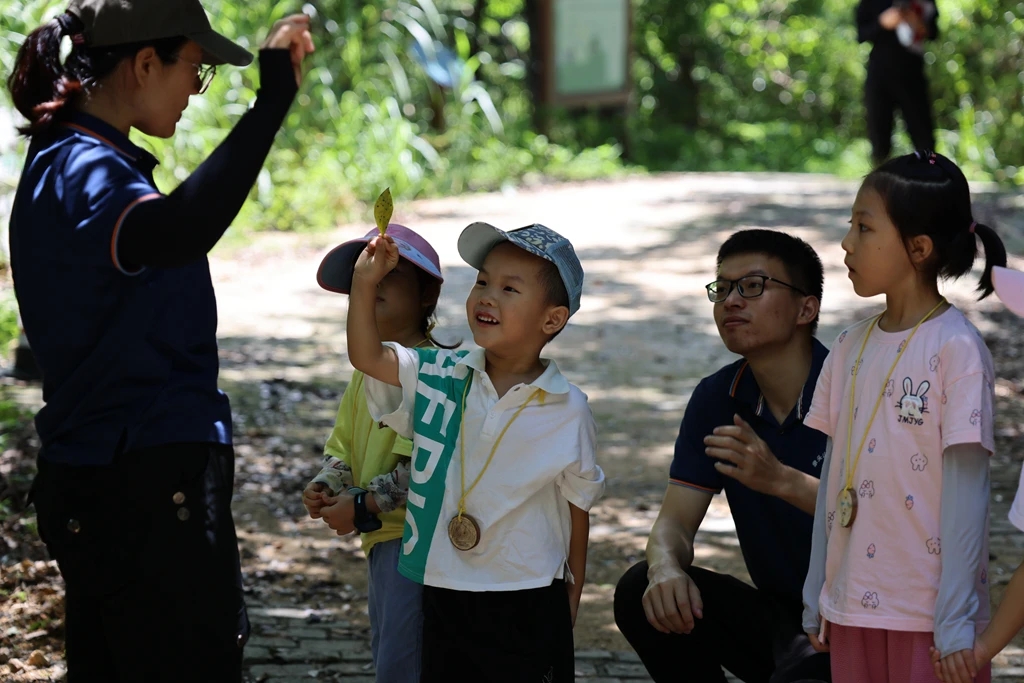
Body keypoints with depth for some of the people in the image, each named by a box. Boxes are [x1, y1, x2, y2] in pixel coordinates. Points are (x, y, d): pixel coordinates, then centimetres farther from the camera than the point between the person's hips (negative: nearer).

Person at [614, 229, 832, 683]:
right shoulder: (717, 399, 4)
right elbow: (674, 522, 0)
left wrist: (781, 480, -36)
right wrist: (666, 568, -24)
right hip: (776, 616, 6)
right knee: (642, 590, -16)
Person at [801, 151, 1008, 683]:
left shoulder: (956, 349, -11)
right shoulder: (850, 348, 8)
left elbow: (966, 491, -12)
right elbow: (834, 479, 11)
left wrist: (956, 620, -14)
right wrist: (817, 597, 11)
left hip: (929, 613, -6)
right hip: (853, 607, 6)